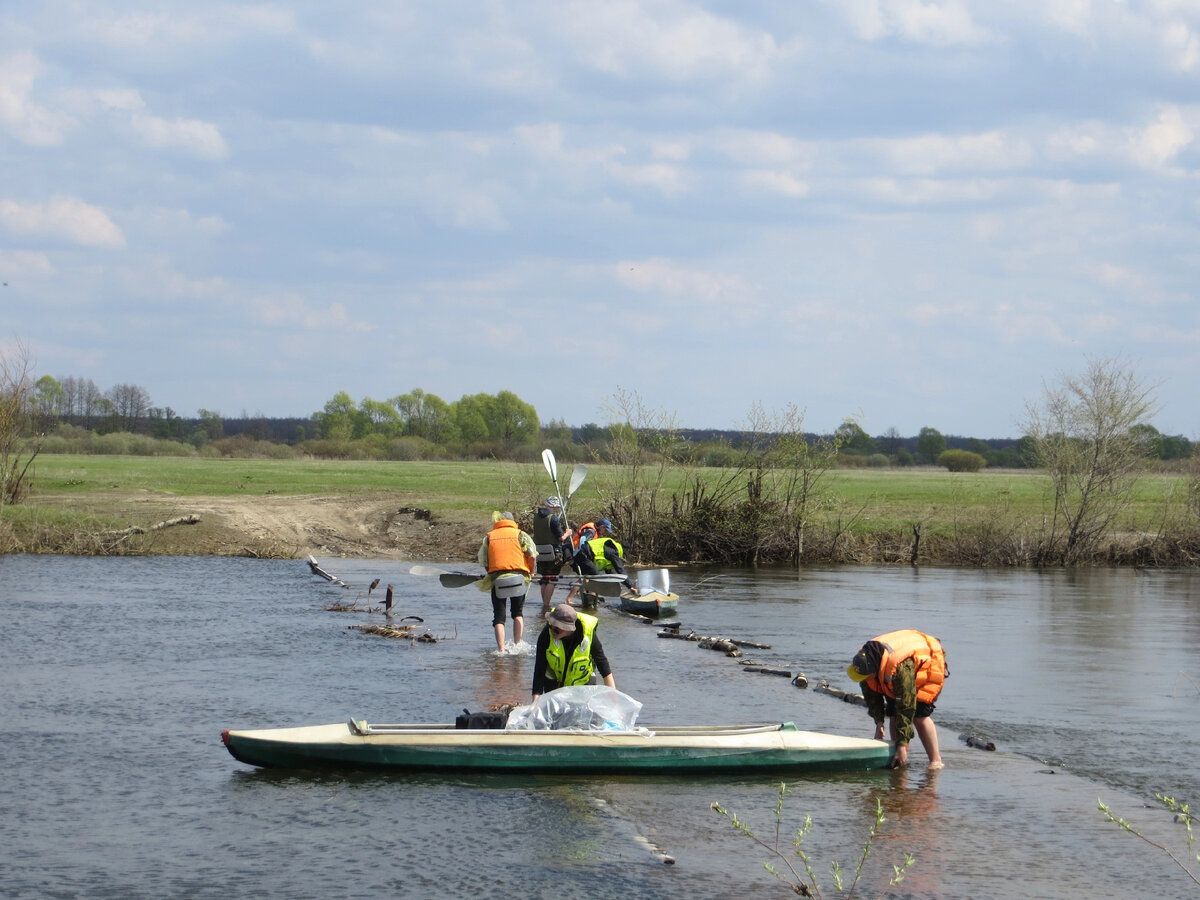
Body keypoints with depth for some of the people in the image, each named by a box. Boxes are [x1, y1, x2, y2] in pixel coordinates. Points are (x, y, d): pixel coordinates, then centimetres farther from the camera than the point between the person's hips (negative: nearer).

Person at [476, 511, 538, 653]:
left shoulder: (489, 537, 10)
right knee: (518, 613, 17)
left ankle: (501, 649, -6)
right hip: (518, 577, 0)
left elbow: (483, 562, 7)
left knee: (499, 616, 6)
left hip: (497, 580, 0)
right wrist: (531, 572, 11)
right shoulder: (520, 535, 6)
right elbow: (532, 556, -4)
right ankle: (517, 645, 9)